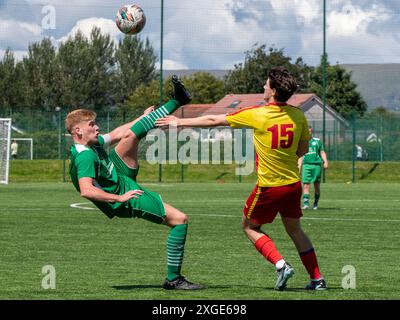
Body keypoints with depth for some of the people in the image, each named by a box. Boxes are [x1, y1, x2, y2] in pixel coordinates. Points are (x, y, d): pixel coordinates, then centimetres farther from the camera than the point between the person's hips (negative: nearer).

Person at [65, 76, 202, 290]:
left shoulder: (92, 143, 1)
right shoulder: (85, 156, -28)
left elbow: (116, 134, 17)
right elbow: (86, 190, -39)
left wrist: (143, 117, 24)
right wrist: (119, 198, -35)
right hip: (126, 196, -10)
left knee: (130, 135, 6)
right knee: (180, 220, -14)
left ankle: (176, 101, 16)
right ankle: (173, 279, -8)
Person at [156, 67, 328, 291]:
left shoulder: (256, 115, -14)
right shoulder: (298, 115, -2)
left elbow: (214, 120, -5)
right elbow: (302, 150, 9)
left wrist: (180, 122, 4)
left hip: (269, 186, -5)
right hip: (293, 183, 5)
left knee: (250, 226, 15)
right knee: (295, 230, 19)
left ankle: (281, 265, -2)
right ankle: (318, 279, 15)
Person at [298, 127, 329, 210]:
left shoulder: (317, 141, 14)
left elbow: (322, 152, 13)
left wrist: (325, 161, -1)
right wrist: (299, 166, 1)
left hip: (316, 164, 1)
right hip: (306, 165, -1)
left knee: (317, 186, 2)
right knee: (306, 185, -11)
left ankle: (315, 204, 13)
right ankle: (305, 203, -15)